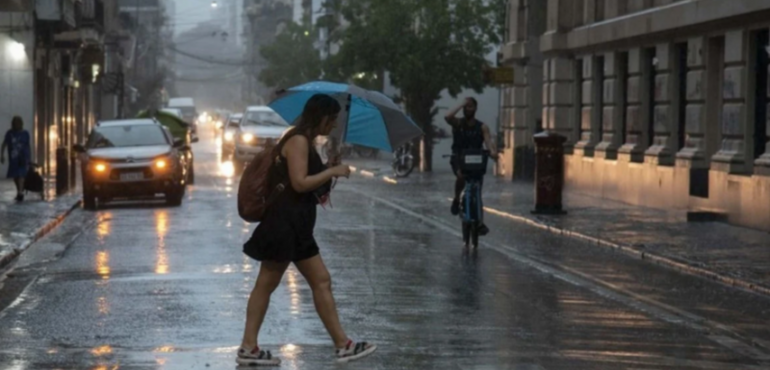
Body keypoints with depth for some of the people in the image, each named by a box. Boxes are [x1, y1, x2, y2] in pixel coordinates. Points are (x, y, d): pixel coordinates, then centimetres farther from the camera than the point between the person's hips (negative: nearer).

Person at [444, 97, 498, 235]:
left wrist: (492, 151, -42)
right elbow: (447, 117, -26)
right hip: (459, 159, -1)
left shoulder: (482, 127, -3)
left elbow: (488, 140, -20)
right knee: (461, 175, -34)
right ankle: (456, 200, -7)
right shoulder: (458, 123, -3)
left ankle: (480, 222, 10)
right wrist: (462, 105, -19)